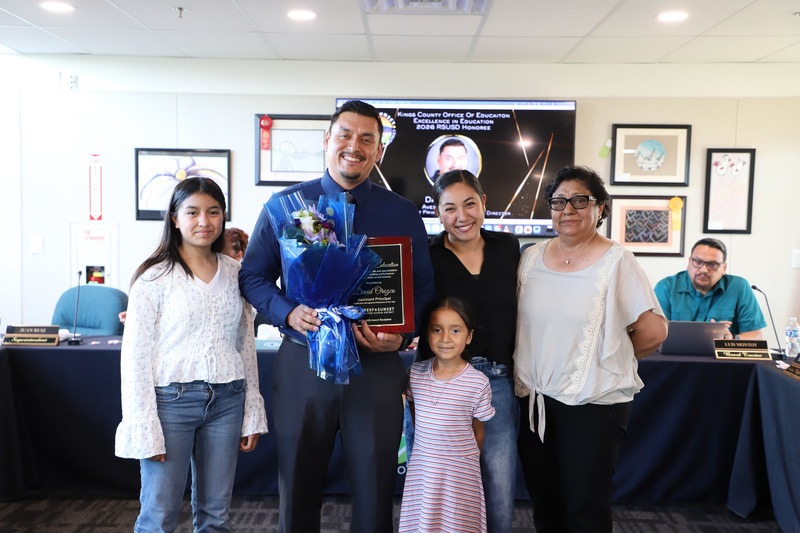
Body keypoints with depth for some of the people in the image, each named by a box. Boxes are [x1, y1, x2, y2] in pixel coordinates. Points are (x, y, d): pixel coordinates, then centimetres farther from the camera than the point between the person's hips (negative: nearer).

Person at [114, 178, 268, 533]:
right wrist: (145, 428, -9)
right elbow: (135, 355, -5)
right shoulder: (154, 276, -5)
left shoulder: (234, 272, 7)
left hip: (226, 401, 4)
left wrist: (253, 414, 10)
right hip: (171, 400, -3)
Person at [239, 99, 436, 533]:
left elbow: (423, 287, 5)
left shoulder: (403, 214, 2)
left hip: (377, 366, 0)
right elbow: (253, 276, 4)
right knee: (298, 490, 16)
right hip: (302, 363, 0)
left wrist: (401, 335, -13)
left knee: (375, 492, 13)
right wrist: (288, 313, -14)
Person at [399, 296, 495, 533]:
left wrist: (468, 459, 9)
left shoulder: (479, 383, -14)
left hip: (460, 472, -2)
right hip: (422, 468, 2)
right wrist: (428, 446, 10)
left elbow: (478, 430, 0)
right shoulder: (415, 373, -6)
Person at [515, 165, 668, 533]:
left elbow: (653, 331, -8)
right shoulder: (531, 258, 5)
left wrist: (610, 358, 3)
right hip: (534, 400, 5)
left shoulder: (616, 262, -10)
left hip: (593, 405, -4)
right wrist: (527, 371, 4)